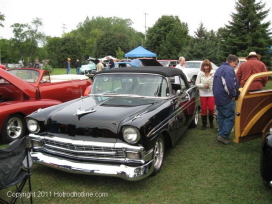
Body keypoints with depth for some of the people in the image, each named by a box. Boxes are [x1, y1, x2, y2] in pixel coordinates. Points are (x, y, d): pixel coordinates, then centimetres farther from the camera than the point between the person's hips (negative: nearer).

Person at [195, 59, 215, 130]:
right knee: (203, 109, 5)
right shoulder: (200, 73, 1)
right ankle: (204, 124, 17)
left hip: (211, 93, -1)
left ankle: (211, 122, 24)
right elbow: (197, 84, 1)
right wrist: (203, 85, -13)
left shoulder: (213, 73, -4)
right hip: (203, 94, 1)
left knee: (211, 108, -1)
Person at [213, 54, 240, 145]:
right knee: (230, 117, -5)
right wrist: (233, 95, -13)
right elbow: (229, 84, -25)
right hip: (227, 99, -10)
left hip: (218, 97, 10)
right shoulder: (229, 69, -14)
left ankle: (221, 135, 20)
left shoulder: (219, 69, 18)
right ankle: (223, 135, -9)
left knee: (221, 116, 14)